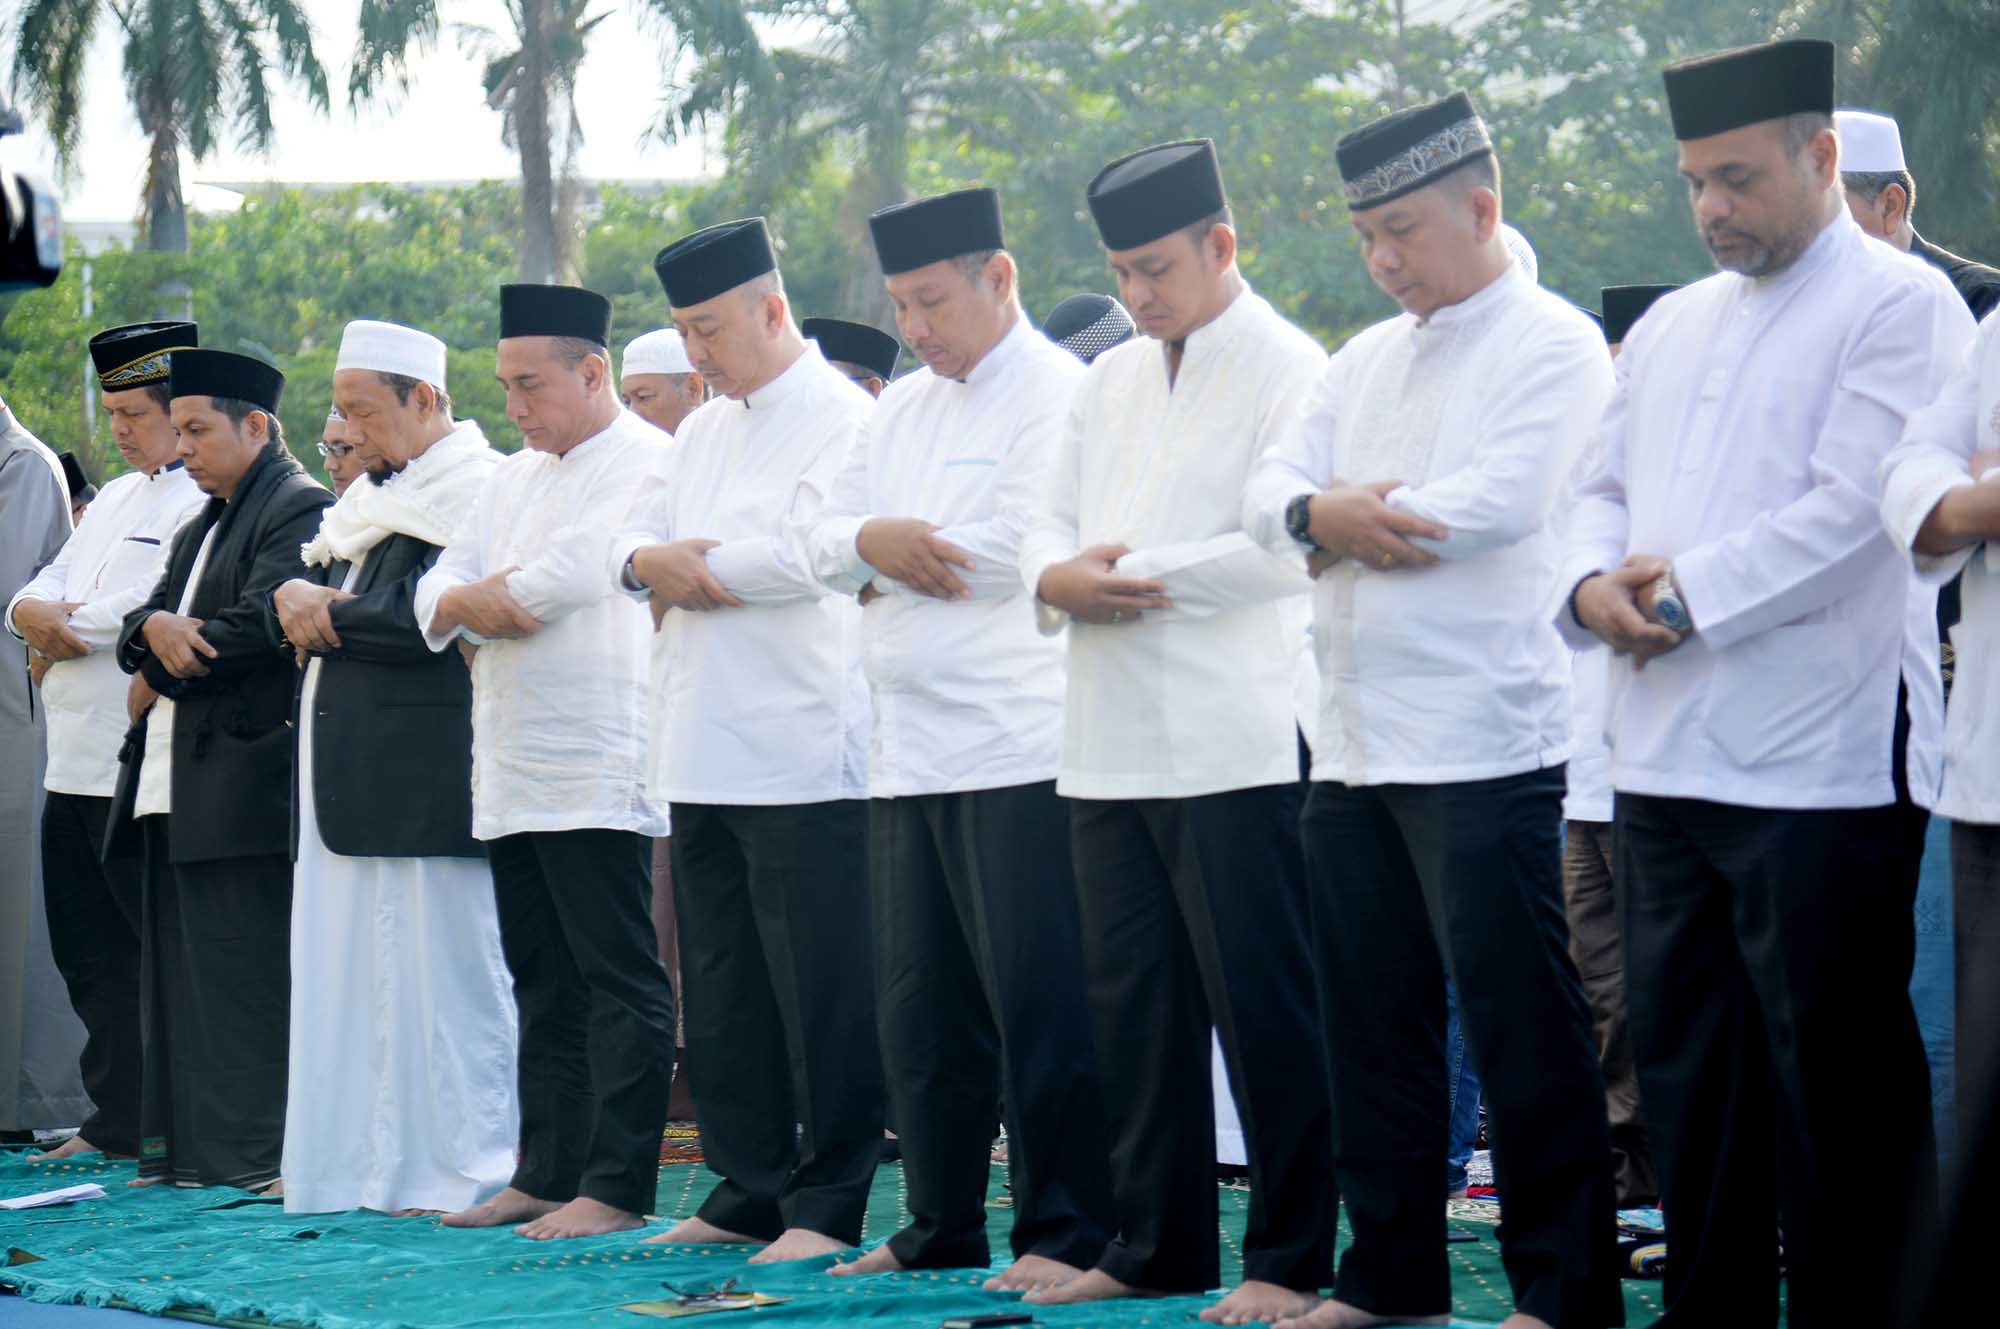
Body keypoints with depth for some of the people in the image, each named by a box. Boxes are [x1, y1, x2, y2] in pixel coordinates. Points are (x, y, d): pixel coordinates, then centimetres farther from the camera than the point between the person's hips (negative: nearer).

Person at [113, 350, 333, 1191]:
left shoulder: (302, 510, -6)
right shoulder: (202, 526, 24)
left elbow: (259, 623, -17)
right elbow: (143, 620, 17)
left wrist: (158, 679, -6)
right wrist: (155, 627, -8)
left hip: (244, 779, -9)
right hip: (175, 785, 9)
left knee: (246, 968, -9)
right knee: (180, 964, 9)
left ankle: (258, 1150, -6)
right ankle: (187, 1145, 14)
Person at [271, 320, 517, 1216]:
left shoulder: (472, 494, -9)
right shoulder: (373, 496, 20)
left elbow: (423, 620, -19)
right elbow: (293, 604, 19)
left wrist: (325, 613, -8)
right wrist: (296, 600, -3)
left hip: (424, 774, -9)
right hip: (347, 771, 9)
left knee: (433, 966, -6)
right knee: (354, 966, 9)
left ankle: (457, 1170, -2)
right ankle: (368, 1167, 13)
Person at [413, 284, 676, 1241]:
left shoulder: (646, 465, -7)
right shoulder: (514, 479, 20)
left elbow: (558, 585, -18)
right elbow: (440, 593, 14)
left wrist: (480, 602, -1)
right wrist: (472, 603, -9)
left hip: (598, 774, -8)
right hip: (513, 773, 9)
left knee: (618, 982, -5)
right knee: (542, 983, 12)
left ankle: (617, 1186, -4)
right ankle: (547, 1173, 18)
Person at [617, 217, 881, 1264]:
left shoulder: (842, 420, -7)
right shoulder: (703, 433, 20)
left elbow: (808, 555, -19)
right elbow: (636, 540, 19)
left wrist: (689, 565, -6)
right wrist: (649, 563, -5)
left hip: (804, 759, -8)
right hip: (705, 761, 8)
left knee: (820, 996, -4)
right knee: (723, 995, 11)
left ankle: (827, 1204, 1)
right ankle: (748, 1189, 19)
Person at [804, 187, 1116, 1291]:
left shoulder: (1057, 393, -6)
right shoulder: (902, 410, 20)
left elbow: (1018, 549, -16)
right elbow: (825, 537, 16)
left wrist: (889, 553, -4)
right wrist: (872, 541, -7)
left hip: (1019, 753, -8)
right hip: (911, 758, 8)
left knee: (1039, 1003, -7)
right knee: (921, 1008, 11)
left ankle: (1066, 1232, -2)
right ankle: (941, 1228, 21)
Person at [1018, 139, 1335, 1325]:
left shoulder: (1289, 371, -6)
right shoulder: (1109, 384, 18)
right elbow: (1050, 517, 17)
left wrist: (1145, 578, -14)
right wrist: (1058, 576, -6)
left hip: (1234, 746, -7)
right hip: (1113, 745, 8)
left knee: (1265, 1010, -3)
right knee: (1135, 1005, 11)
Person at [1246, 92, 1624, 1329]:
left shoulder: (1554, 344, -5)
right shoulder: (1367, 363, 19)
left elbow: (1502, 501, -18)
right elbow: (1271, 488, 12)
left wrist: (1343, 520, -6)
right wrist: (1320, 512, -12)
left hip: (1485, 747, -8)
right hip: (1356, 746, 8)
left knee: (1522, 1028, -5)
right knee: (1372, 1022, 12)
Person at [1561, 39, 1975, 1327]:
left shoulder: (1901, 305, -5)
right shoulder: (1671, 327, 18)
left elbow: (1854, 509, -15)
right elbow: (1605, 488, 19)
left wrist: (1686, 592, -13)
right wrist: (1594, 583, -3)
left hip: (1818, 769, -7)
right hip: (1665, 760, 7)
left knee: (1837, 1086, -2)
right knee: (1688, 1073, 12)